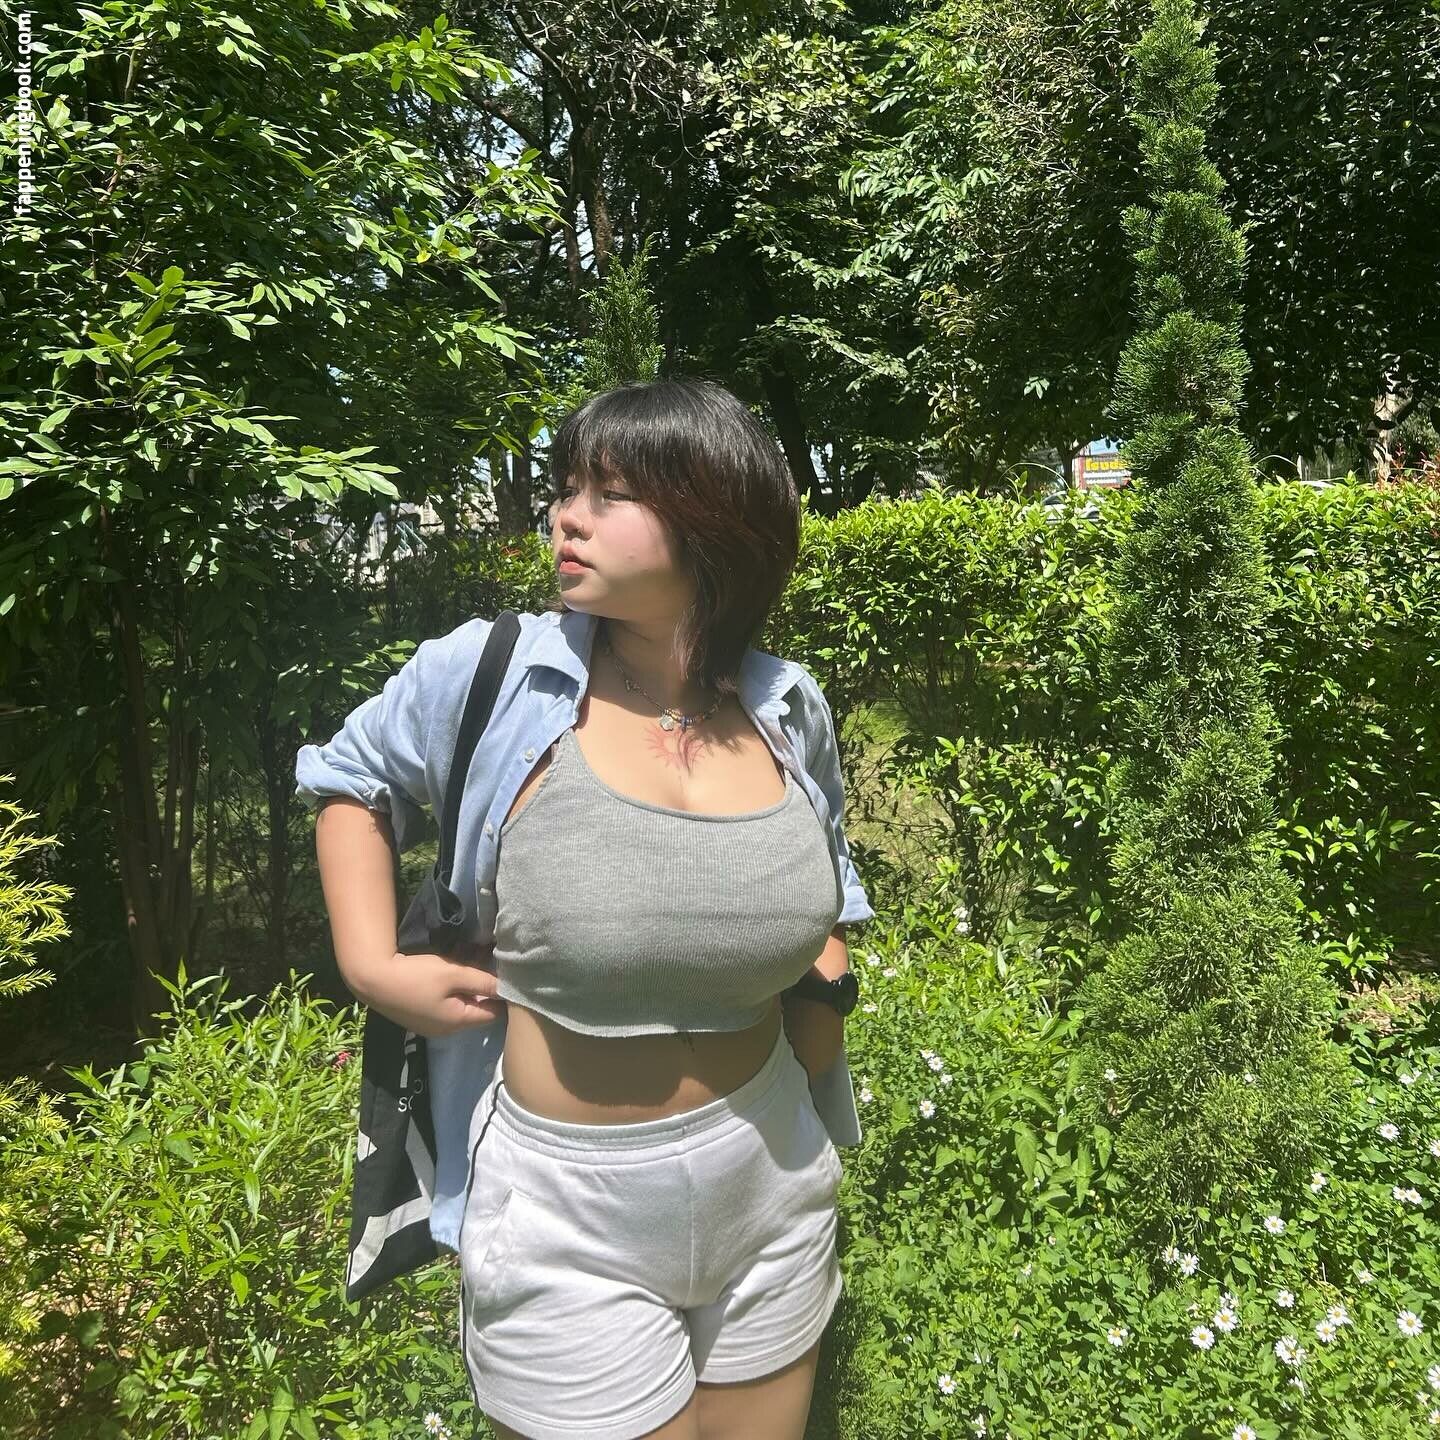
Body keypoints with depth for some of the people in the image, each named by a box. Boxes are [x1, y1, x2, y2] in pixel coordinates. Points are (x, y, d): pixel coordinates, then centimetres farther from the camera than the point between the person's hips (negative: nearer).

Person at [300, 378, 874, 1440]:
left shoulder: (790, 710, -4)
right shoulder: (487, 673, -15)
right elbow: (349, 779, 4)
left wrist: (829, 985, 2)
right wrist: (373, 967, -8)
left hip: (773, 1188, 4)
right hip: (567, 1206, -3)